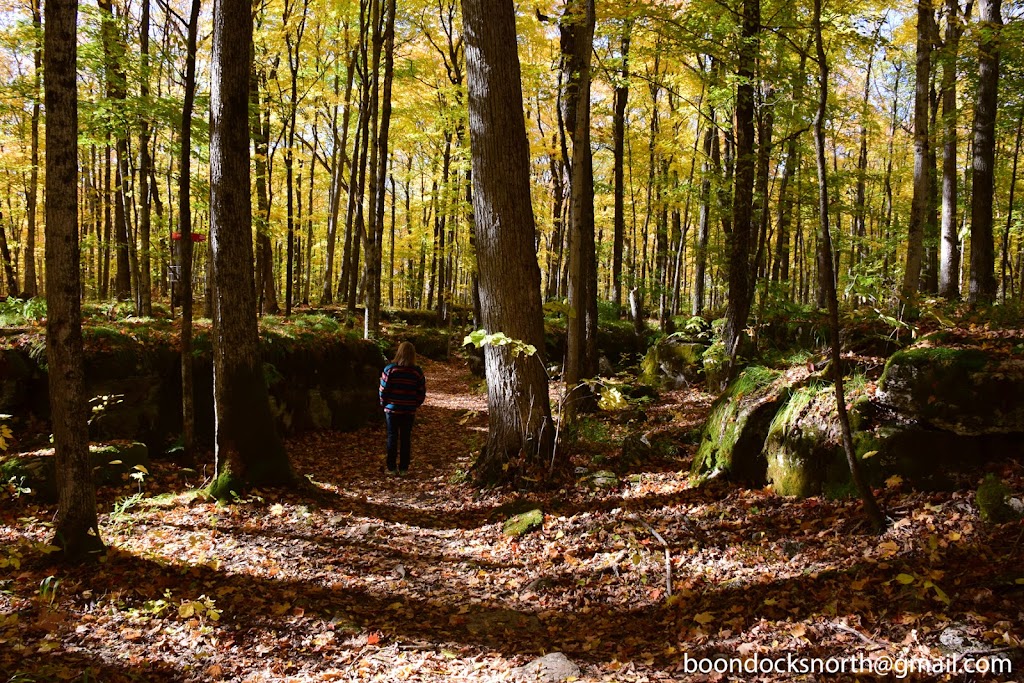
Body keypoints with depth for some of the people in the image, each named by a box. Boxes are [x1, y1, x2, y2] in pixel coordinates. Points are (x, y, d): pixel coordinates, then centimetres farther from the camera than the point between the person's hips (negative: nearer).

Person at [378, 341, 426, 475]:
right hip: (409, 411, 1)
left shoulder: (390, 369, -12)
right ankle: (403, 468, 12)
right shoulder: (417, 371, -6)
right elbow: (422, 392, -1)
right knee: (406, 438, 10)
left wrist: (383, 404, 7)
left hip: (392, 409, -1)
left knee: (392, 437, 9)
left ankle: (392, 467, 11)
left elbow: (383, 389, -8)